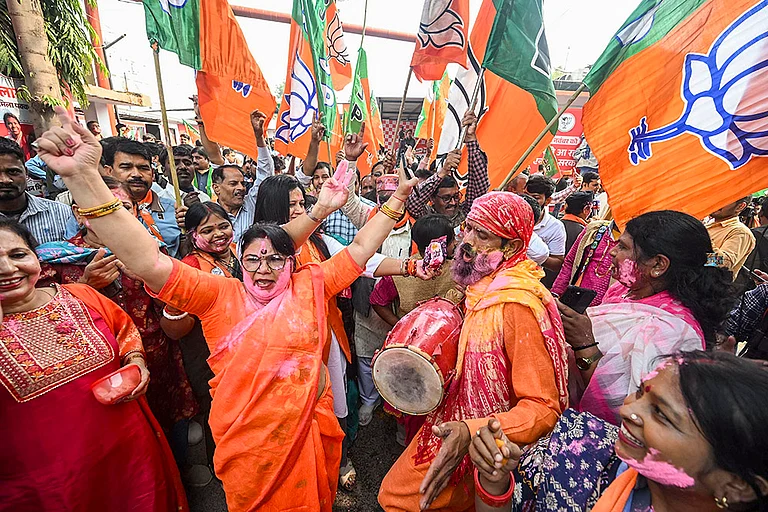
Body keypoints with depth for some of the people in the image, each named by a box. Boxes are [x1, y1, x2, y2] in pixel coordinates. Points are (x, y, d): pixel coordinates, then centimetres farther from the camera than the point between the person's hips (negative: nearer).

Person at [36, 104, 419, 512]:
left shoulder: (311, 285, -6)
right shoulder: (219, 295, -11)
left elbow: (361, 248, -5)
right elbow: (149, 262, -21)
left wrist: (396, 200, -6)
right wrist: (82, 176, -29)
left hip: (308, 432, 1)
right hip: (245, 440, -1)